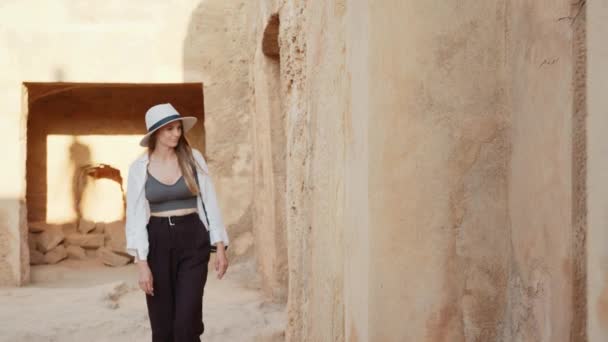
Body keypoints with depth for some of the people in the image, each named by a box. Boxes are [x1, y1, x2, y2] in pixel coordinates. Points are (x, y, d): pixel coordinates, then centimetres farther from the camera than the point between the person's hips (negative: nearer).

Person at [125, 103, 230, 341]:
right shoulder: (139, 167, -1)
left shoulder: (193, 158, 0)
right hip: (157, 241, 1)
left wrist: (220, 247, -2)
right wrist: (141, 262, -10)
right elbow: (135, 216, -3)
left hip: (192, 240, 0)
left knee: (186, 322, -10)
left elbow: (210, 203, 2)